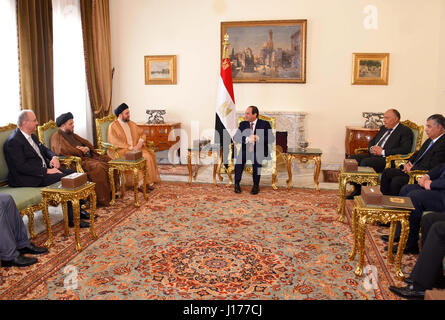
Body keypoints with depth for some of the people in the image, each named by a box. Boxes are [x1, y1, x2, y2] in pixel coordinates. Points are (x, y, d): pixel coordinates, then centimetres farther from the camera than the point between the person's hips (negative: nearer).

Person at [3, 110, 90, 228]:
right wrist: (46, 171, -24)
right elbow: (21, 167, -22)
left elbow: (45, 149, 25)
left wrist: (54, 157, 1)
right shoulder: (13, 141, -15)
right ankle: (71, 219, -19)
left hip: (44, 169, 9)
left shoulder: (31, 136, 14)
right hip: (27, 179, -9)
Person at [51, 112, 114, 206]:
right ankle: (103, 199, -27)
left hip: (88, 156, 9)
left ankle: (111, 191, -5)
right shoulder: (57, 137, -1)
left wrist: (87, 148, -2)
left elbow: (86, 143, 24)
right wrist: (80, 151, -12)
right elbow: (61, 150, -20)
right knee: (98, 167, -33)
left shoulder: (72, 134, 26)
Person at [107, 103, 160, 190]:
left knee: (148, 155, -22)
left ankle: (148, 181, -17)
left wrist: (141, 141, -5)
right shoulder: (113, 126, -3)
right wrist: (131, 147, -20)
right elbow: (114, 142, -15)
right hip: (121, 150, -5)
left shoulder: (131, 124, 17)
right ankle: (139, 183, -21)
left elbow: (142, 133, 19)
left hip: (136, 148, 6)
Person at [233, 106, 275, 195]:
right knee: (239, 157, -30)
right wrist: (247, 139, -21)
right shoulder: (243, 124, 12)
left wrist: (258, 138, -22)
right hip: (245, 149, 2)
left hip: (260, 150, -2)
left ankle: (256, 185, -23)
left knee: (256, 158, -34)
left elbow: (271, 139, -7)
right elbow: (235, 137, -2)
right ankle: (237, 183, -20)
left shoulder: (265, 124, 4)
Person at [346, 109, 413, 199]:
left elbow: (405, 149, -17)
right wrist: (371, 148, 2)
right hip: (373, 155, 8)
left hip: (387, 159, -8)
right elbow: (372, 141, 28)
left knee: (365, 162, -32)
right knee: (352, 158, -11)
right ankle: (357, 189, -3)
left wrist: (383, 152, -18)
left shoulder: (405, 131, -3)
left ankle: (363, 191, -15)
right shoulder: (383, 128, 22)